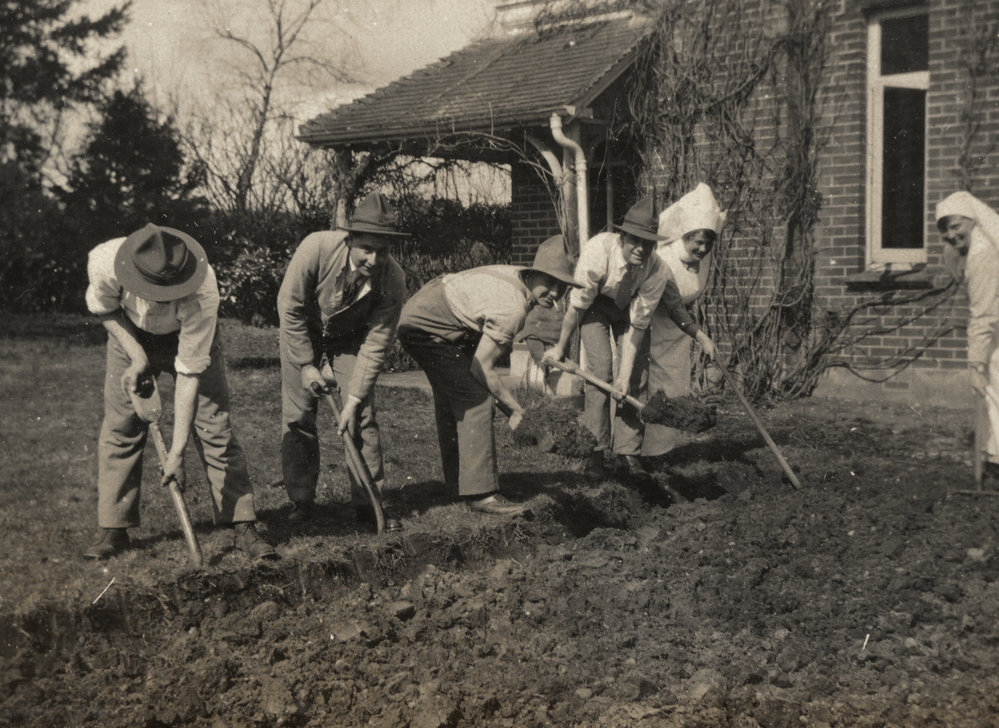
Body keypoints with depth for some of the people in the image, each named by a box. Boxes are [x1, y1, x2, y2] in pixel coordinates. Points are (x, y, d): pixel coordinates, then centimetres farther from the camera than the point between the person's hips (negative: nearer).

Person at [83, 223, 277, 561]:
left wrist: (177, 452, -34)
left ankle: (243, 525, -4)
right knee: (120, 426, -2)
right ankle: (113, 530, 9)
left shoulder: (202, 295, -41)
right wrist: (137, 357, -21)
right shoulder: (105, 261, -35)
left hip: (189, 337, -2)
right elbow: (103, 308, -10)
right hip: (131, 334, 2)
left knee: (214, 425, -11)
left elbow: (189, 374, -35)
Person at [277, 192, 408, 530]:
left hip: (351, 337, 1)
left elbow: (376, 343, -22)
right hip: (303, 331, 0)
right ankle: (300, 501, 11)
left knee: (363, 417, -6)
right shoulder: (316, 248, -35)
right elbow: (289, 308, -21)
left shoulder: (393, 279, -30)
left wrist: (354, 399, -23)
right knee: (297, 416, -2)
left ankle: (370, 502, 6)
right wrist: (306, 365, -18)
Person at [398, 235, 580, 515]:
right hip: (429, 328, -11)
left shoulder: (516, 276, -1)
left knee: (450, 398, 22)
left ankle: (456, 477, 36)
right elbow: (482, 368, -24)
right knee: (475, 401, -15)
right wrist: (515, 409, -13)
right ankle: (480, 492, -14)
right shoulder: (513, 309, -28)